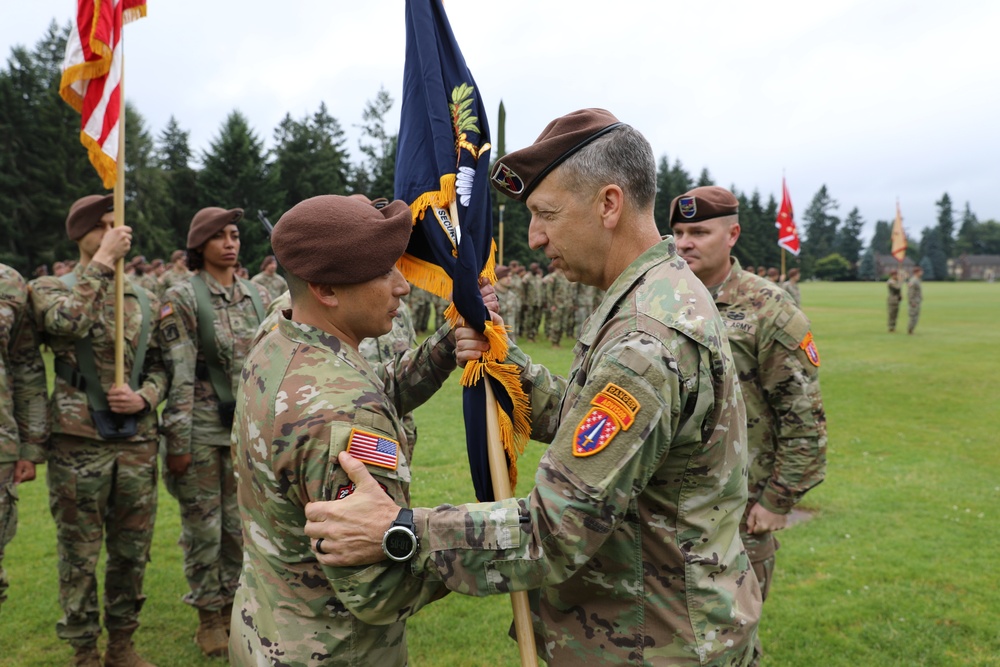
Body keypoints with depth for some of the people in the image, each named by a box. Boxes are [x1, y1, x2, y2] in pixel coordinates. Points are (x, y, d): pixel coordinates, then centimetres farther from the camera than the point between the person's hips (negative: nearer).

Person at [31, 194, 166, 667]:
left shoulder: (145, 301, 11)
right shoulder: (50, 288, 0)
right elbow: (69, 321, -24)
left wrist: (144, 398, -7)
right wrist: (103, 262, -18)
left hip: (138, 442, 4)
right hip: (78, 443, -3)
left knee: (132, 551, 12)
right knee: (80, 555, 7)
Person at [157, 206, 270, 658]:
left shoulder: (257, 295, 7)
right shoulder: (182, 298, -7)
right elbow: (178, 374, -11)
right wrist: (178, 440, -13)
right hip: (202, 429, -4)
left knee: (240, 522, 12)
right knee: (203, 525, 6)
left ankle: (232, 604, 30)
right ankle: (208, 617, 22)